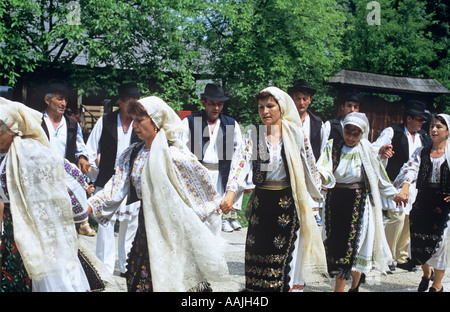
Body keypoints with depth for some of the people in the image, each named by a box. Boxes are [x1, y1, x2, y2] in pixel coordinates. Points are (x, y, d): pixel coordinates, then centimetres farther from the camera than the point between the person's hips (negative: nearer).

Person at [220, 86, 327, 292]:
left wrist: (317, 195, 11)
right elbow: (241, 161, -17)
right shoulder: (253, 135, -2)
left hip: (288, 202, -2)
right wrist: (231, 192, -31)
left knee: (287, 250, 0)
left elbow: (309, 166, 6)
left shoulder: (296, 134, -3)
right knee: (259, 250, 6)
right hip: (261, 202, 2)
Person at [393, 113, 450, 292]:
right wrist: (405, 188, -30)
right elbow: (411, 168, -11)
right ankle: (427, 273, 37)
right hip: (422, 202, 3)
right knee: (418, 242, 7)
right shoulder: (421, 152, 6)